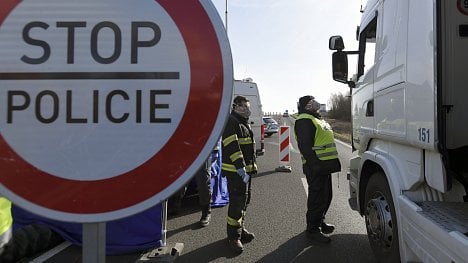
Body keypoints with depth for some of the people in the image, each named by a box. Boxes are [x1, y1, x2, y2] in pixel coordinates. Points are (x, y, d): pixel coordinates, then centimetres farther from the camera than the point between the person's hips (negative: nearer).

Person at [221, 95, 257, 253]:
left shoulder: (244, 123, 18)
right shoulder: (231, 122, -15)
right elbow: (232, 147, -24)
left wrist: (251, 167, 24)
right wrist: (241, 169, -28)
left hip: (245, 169, 10)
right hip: (236, 171, -10)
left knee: (244, 200, 18)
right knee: (237, 202, -6)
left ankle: (240, 229, 34)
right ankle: (234, 237, 6)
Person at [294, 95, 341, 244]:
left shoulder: (316, 119, 22)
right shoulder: (304, 120, -13)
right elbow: (304, 146, -23)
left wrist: (333, 162, 24)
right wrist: (314, 163, -27)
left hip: (325, 166, 11)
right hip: (316, 167, -11)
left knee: (326, 196, 19)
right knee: (317, 197, -4)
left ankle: (320, 222, 35)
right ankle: (312, 229, 8)